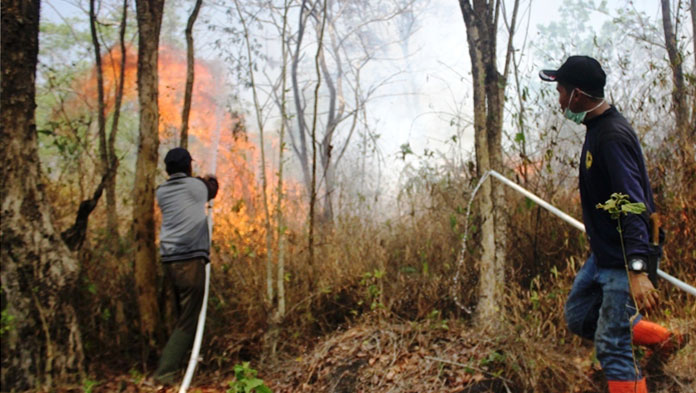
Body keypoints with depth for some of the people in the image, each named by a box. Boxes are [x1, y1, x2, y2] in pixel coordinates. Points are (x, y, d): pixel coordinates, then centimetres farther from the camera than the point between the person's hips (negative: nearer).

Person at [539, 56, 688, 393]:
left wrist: (637, 268, -39)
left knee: (611, 346, -5)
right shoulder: (597, 129, 9)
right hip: (603, 255, 10)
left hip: (624, 260, -10)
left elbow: (634, 204, -31)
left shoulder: (612, 135, -22)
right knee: (578, 318, 18)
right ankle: (664, 339, 28)